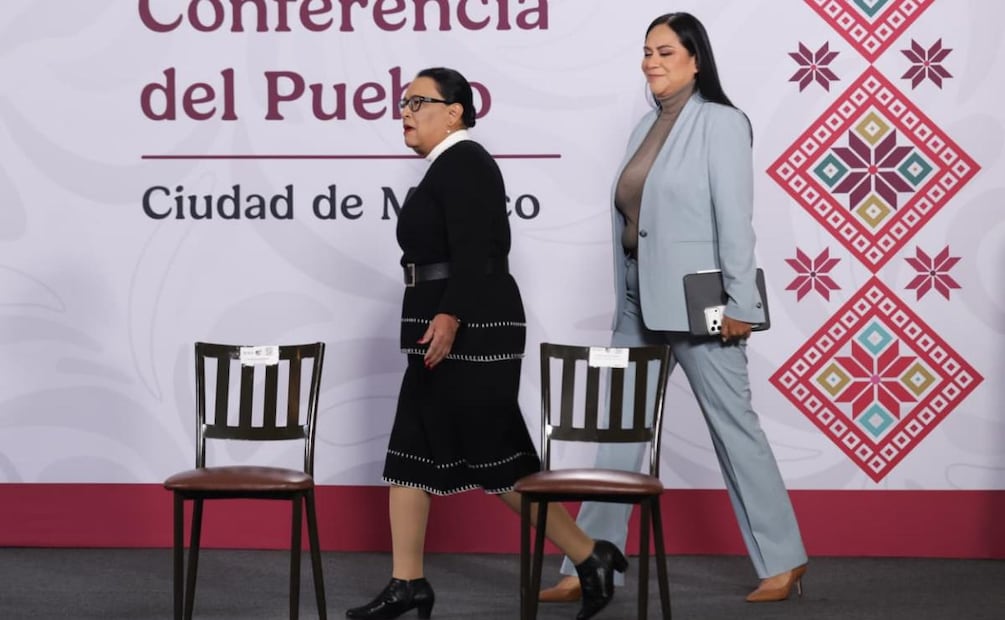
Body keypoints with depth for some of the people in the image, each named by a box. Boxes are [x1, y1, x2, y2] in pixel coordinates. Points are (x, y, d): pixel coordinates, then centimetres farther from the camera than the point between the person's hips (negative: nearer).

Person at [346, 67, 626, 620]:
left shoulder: (462, 162, -12)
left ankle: (589, 558, 4)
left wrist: (448, 317, -26)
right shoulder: (446, 167, 18)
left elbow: (473, 251, -21)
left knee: (496, 459, -6)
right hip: (449, 333, 10)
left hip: (468, 330, -10)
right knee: (412, 451, 8)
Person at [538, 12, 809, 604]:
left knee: (733, 424, 1)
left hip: (696, 301, -7)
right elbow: (630, 216, 13)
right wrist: (624, 300, 13)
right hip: (640, 301, 8)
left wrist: (741, 304, -17)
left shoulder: (720, 122, -8)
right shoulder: (648, 126, 13)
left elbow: (734, 217, -14)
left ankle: (783, 561, 13)